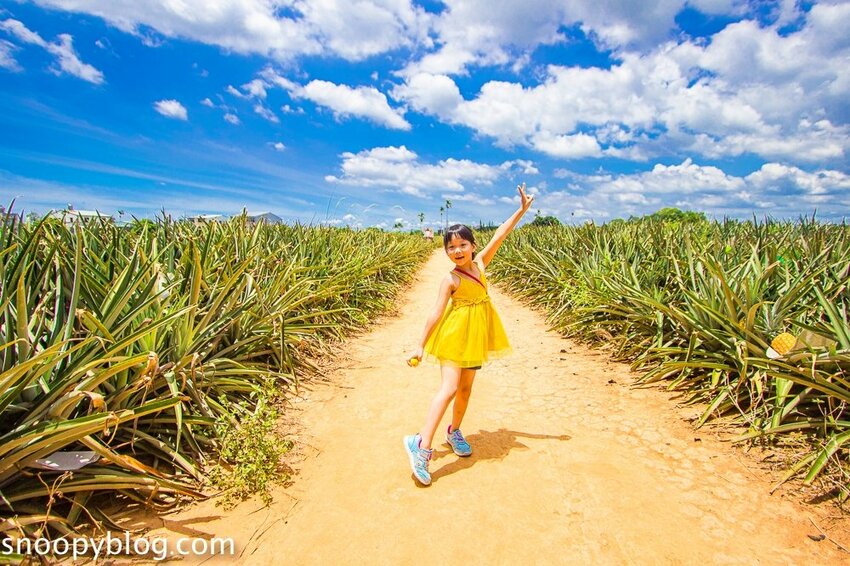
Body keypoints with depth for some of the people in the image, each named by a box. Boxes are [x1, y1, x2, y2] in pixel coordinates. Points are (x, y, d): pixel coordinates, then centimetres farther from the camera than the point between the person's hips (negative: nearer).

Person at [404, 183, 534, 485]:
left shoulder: (480, 263, 2)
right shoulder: (451, 280, -14)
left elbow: (499, 236, 3)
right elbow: (436, 313, -16)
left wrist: (522, 209, 4)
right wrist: (420, 346, -16)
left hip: (476, 335, 6)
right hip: (454, 335, -6)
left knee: (465, 388, 15)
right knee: (449, 387, -15)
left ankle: (454, 431, 34)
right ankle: (422, 444, -13)